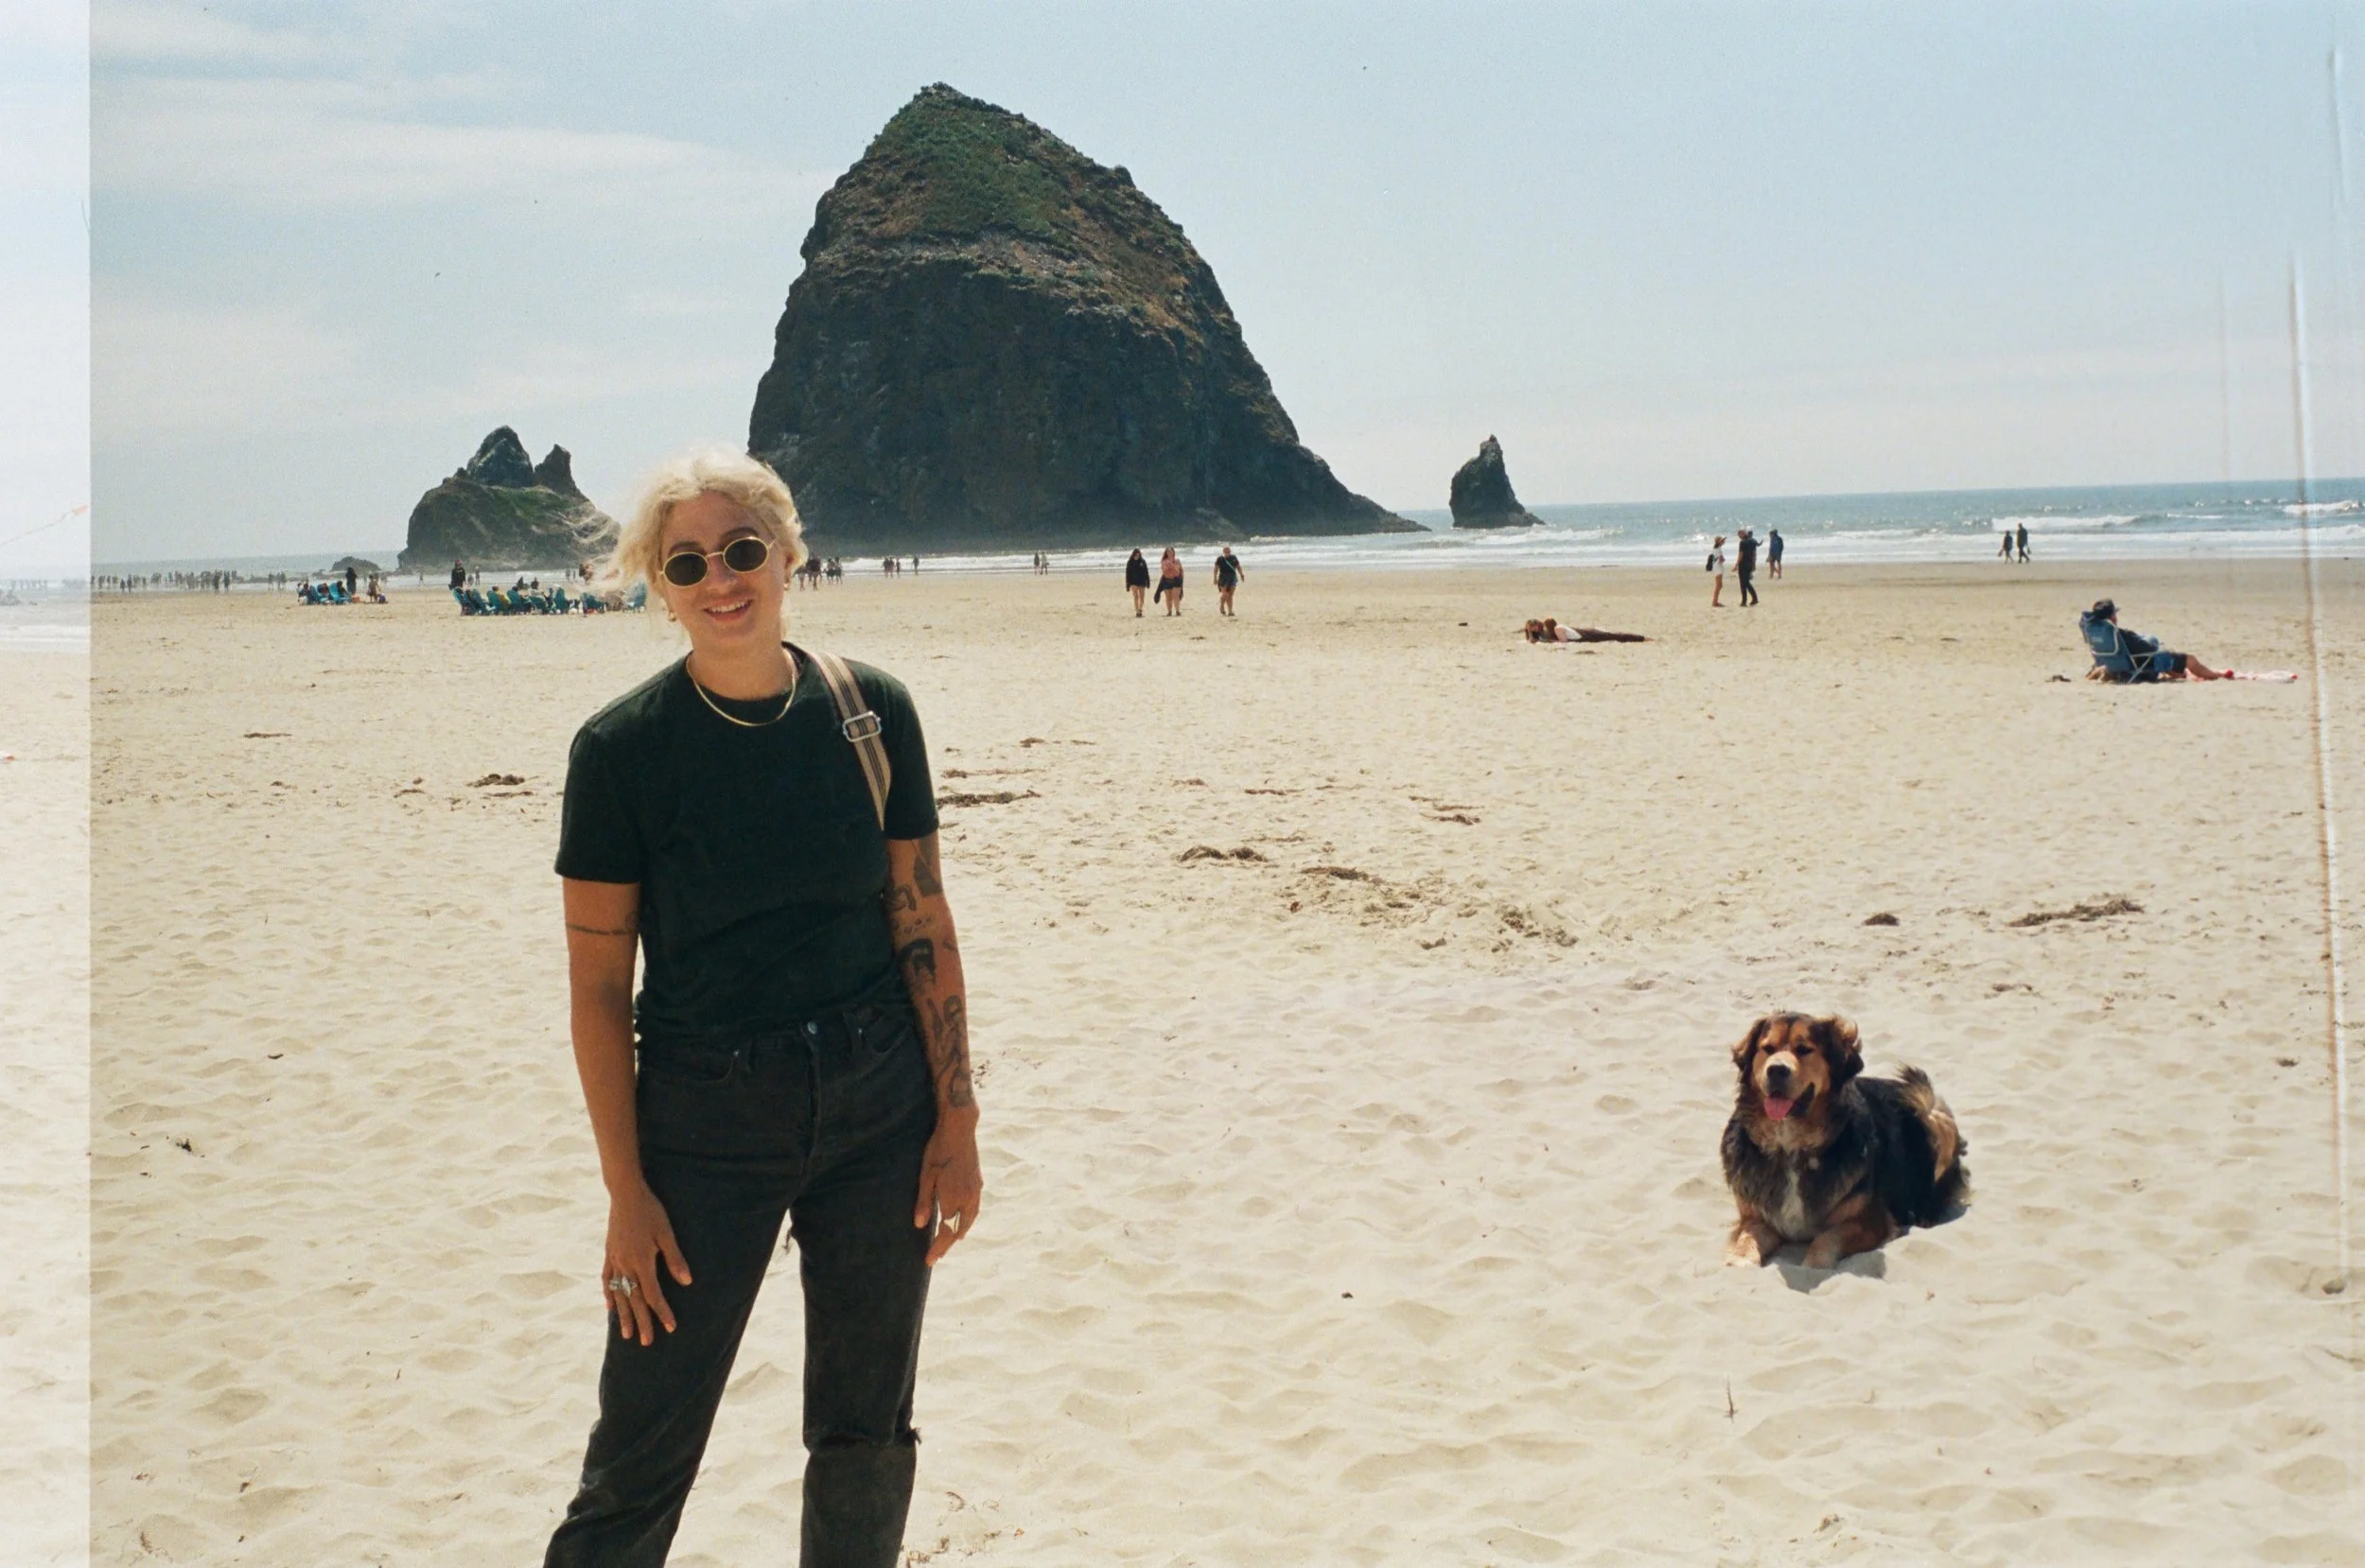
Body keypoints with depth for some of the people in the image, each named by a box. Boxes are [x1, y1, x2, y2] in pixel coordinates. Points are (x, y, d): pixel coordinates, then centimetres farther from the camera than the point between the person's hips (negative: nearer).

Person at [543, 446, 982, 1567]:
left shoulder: (873, 711, -2)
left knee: (867, 1434, 13)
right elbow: (596, 984, -6)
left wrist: (956, 1119, 0)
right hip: (706, 1117, -2)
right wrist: (626, 1190, -9)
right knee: (641, 1455, 1)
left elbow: (922, 924, 3)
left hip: (879, 1106, 3)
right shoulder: (623, 746, -10)